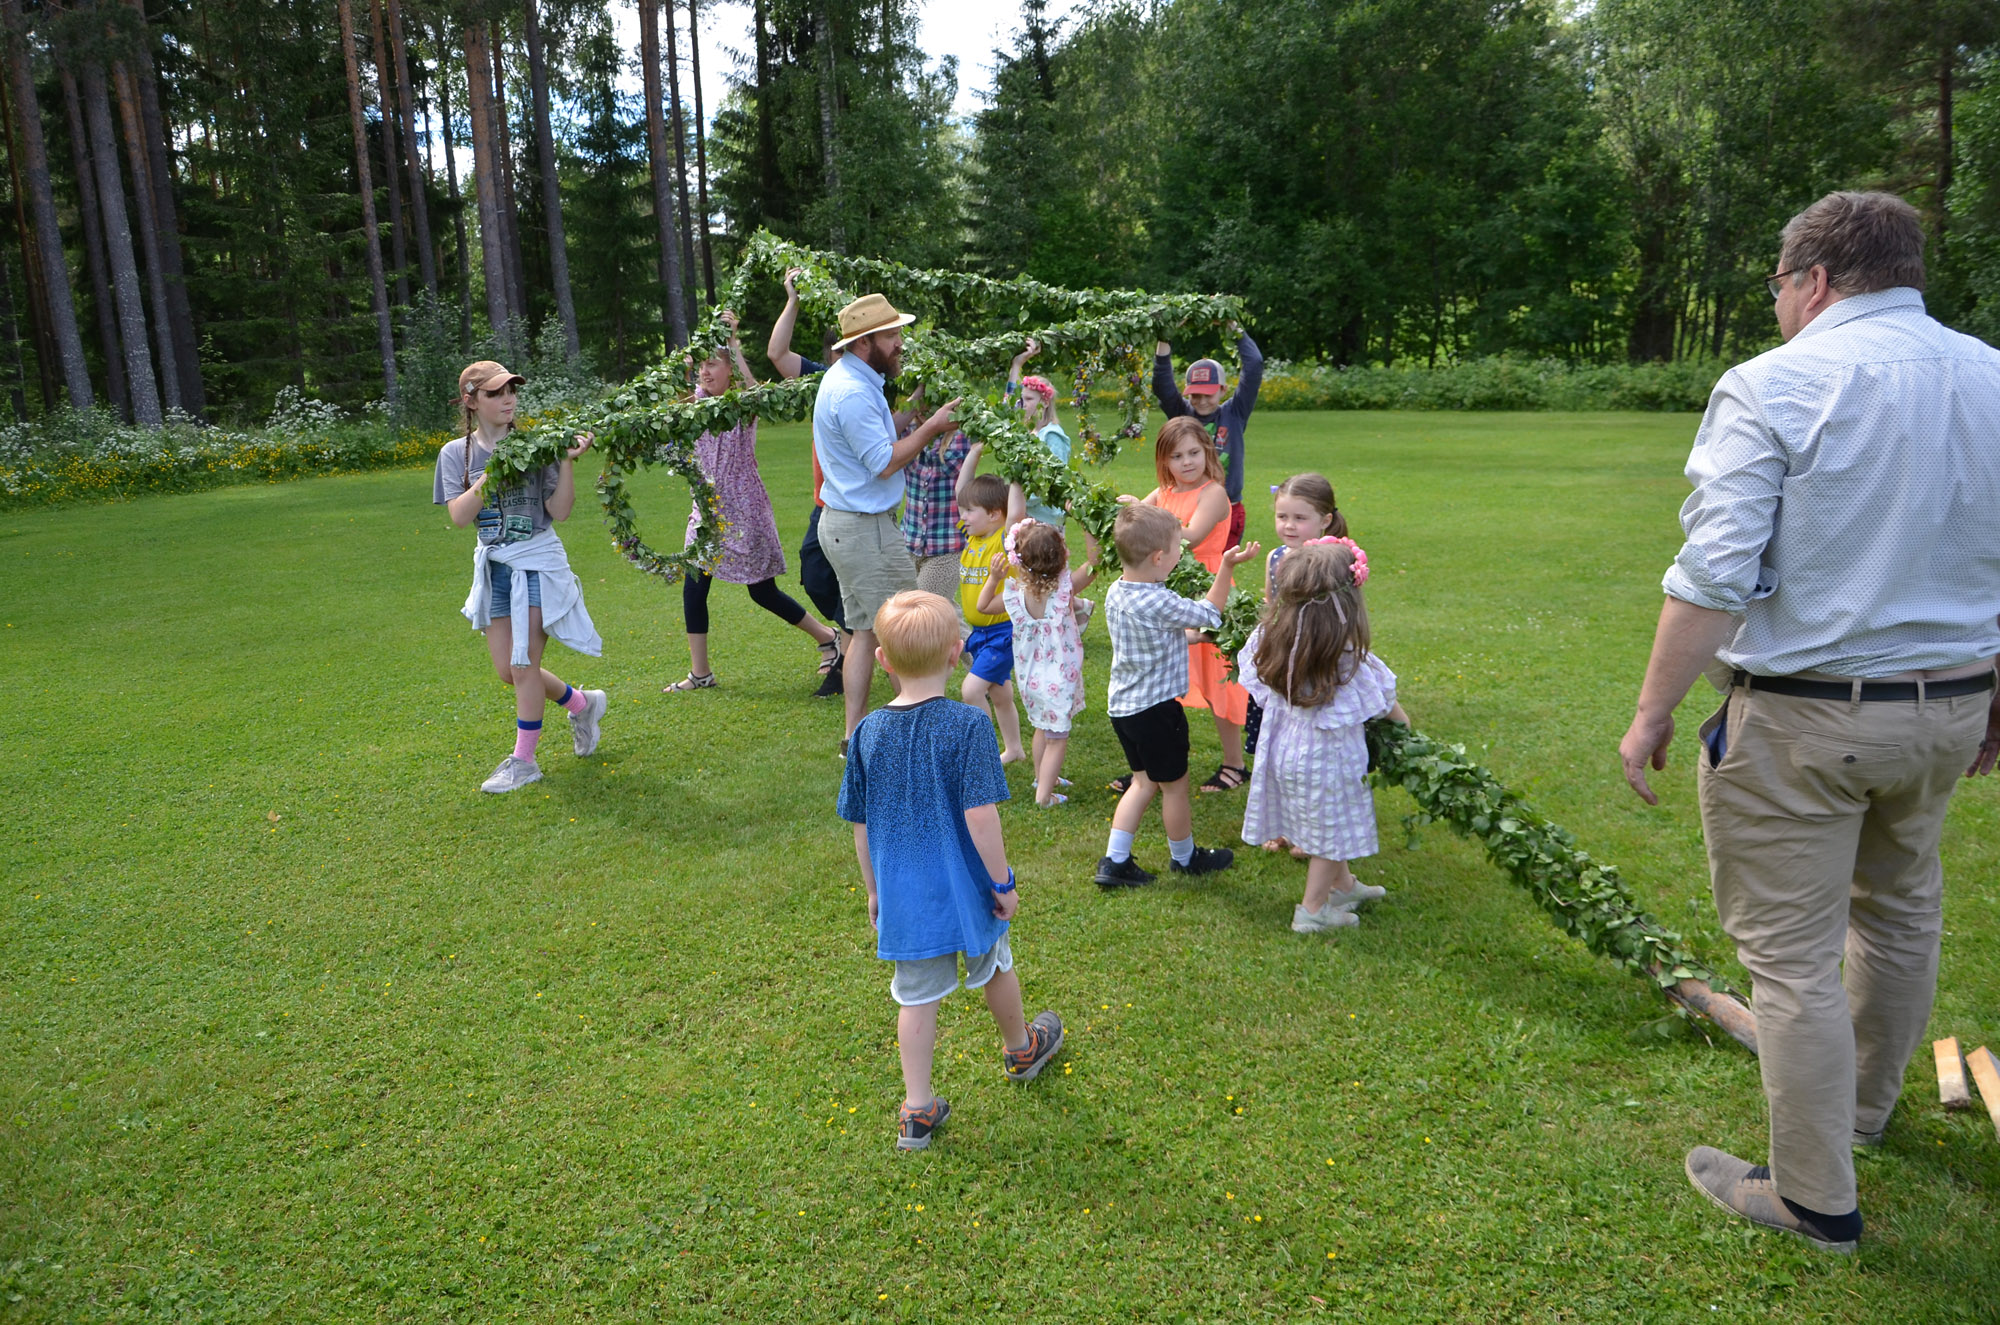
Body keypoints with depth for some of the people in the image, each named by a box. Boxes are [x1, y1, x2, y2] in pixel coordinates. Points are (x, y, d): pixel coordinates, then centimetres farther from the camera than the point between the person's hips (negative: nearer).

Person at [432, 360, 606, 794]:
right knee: (507, 670, 10)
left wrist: (567, 462, -20)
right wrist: (493, 474, -21)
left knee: (524, 664, -3)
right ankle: (582, 704, 33)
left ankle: (524, 760, 11)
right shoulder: (457, 453, 2)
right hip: (493, 566, 5)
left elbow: (560, 512, -9)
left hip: (538, 563, -4)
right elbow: (459, 515, -11)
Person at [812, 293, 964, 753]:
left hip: (843, 524, 11)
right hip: (865, 529, -11)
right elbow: (885, 462, -19)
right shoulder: (853, 393, -20)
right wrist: (931, 426, -12)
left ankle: (855, 735, 17)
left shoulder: (852, 379, 13)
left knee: (864, 632, 13)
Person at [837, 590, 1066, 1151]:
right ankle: (1021, 1050, 49)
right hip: (964, 891, -2)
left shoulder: (868, 733, -7)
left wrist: (873, 889, 14)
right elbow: (980, 816, -21)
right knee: (994, 968, 24)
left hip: (902, 897, 2)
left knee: (917, 998, 15)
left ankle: (917, 1111, 22)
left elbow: (860, 825, 1)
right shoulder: (966, 726, -20)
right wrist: (1003, 882, -8)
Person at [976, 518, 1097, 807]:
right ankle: (1044, 794, 14)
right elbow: (1095, 562, -18)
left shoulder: (1014, 593, -13)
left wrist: (994, 577, 2)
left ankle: (1041, 775, 45)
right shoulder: (1064, 588, -23)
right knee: (1057, 738, 10)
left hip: (1029, 679, 4)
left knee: (1042, 727, 28)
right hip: (1058, 680, -4)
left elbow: (983, 605, 6)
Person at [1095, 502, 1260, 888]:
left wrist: (1188, 635, 20)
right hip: (1155, 709, -8)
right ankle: (1186, 858, 32)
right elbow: (1209, 613, -11)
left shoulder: (1115, 592, 0)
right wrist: (1226, 568, -5)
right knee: (1174, 785, 13)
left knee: (1144, 781, 20)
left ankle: (1114, 861, 18)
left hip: (1122, 706, 8)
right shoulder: (1159, 604, -26)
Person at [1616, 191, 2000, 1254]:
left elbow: (1715, 576, -21)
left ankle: (1816, 1199, 16)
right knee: (1900, 906, 27)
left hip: (1800, 716, -7)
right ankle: (1865, 1105, 48)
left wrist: (1651, 713, -13)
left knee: (1793, 956, 4)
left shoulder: (1774, 386, -14)